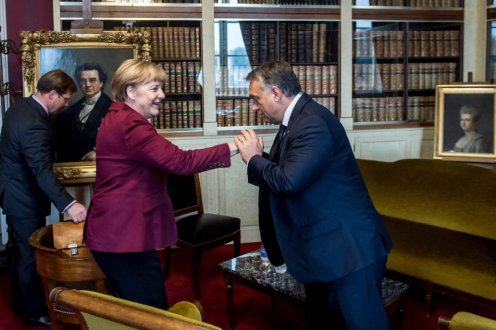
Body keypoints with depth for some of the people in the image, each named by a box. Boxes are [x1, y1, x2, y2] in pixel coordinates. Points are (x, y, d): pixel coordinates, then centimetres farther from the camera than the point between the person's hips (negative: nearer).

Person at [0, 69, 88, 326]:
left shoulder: (21, 106, 3)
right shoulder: (34, 124, -30)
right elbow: (42, 171, -38)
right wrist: (68, 204, -45)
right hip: (25, 198, -10)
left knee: (21, 250, 22)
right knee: (32, 254, 5)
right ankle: (33, 310, 21)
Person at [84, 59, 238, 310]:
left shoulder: (119, 119, 16)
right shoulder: (129, 124, -20)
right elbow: (179, 161, -26)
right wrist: (231, 148, -20)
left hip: (118, 232, 11)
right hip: (124, 236, -11)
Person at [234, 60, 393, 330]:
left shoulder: (313, 123, -21)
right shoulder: (297, 119, 11)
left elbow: (288, 181, -29)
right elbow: (287, 172, 17)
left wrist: (254, 159, -13)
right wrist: (258, 157, 2)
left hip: (349, 247, -11)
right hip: (323, 246, 11)